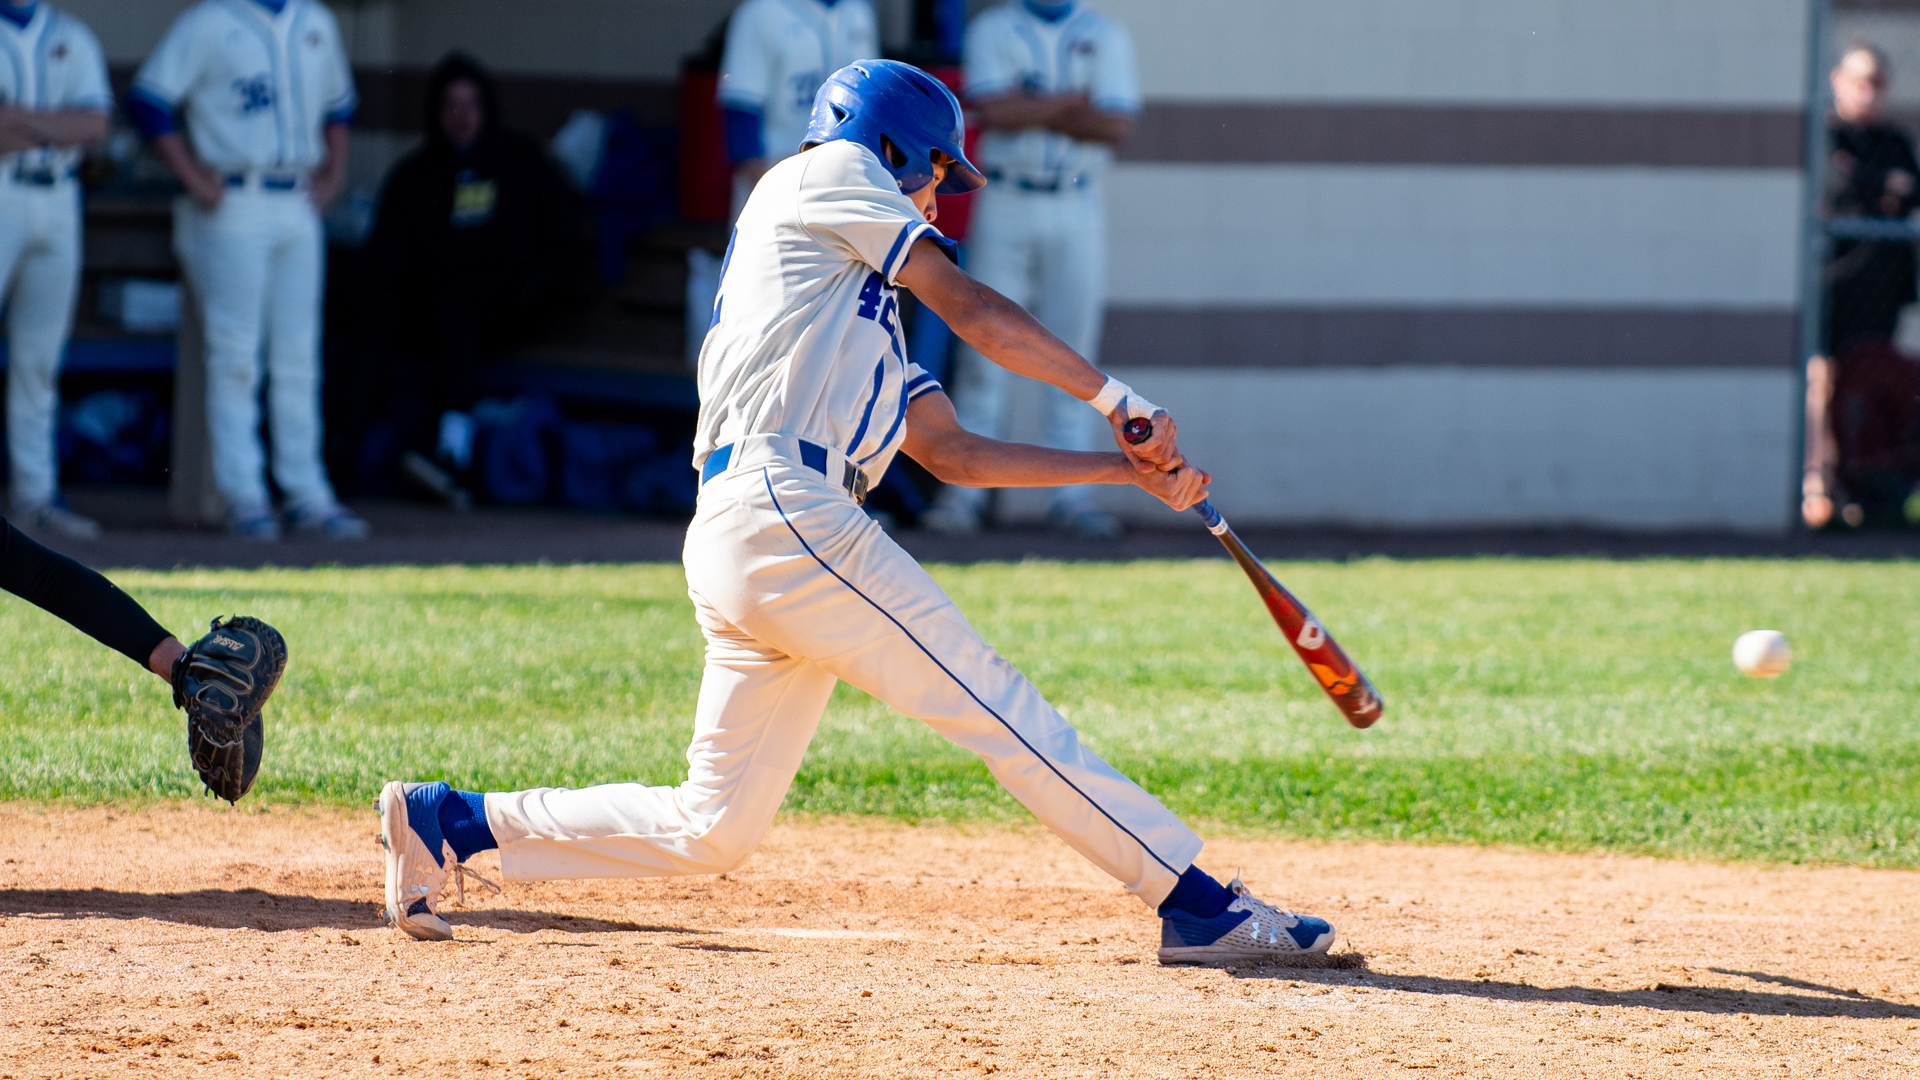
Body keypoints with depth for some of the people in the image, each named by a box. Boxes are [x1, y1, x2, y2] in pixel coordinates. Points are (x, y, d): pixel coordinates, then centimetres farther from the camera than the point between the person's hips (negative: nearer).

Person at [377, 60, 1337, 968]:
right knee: (995, 706, -11)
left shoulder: (860, 312, 33)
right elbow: (970, 309, 2)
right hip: (782, 510, -9)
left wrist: (1130, 469, 21)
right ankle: (1193, 902, -13)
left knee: (709, 831, 8)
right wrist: (1116, 399, 7)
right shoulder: (830, 171, 10)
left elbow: (955, 453, 26)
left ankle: (448, 821, 11)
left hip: (730, 547, 9)